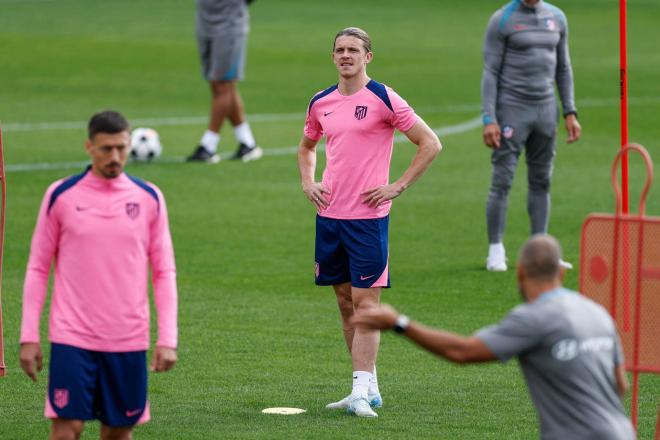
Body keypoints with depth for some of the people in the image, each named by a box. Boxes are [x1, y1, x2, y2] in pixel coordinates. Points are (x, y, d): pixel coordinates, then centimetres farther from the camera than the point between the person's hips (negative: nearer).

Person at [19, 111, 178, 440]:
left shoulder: (148, 198, 5)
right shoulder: (61, 195, 1)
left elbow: (164, 273, 7)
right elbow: (37, 268, 5)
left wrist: (167, 339, -2)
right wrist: (29, 336, 0)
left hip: (128, 339, 2)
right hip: (72, 337, -2)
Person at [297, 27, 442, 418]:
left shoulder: (383, 99, -8)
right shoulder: (321, 103, 10)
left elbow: (431, 143, -7)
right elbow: (307, 146, 29)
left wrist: (398, 187, -10)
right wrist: (308, 181, 11)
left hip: (368, 216, -6)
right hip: (329, 214, 6)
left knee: (365, 302, -8)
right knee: (345, 302, 10)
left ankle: (361, 393, -9)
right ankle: (369, 386, 17)